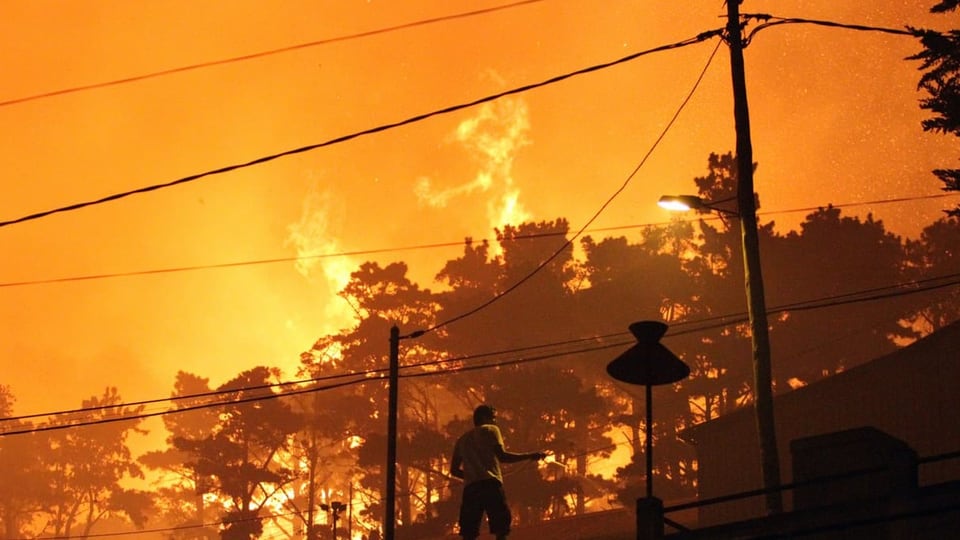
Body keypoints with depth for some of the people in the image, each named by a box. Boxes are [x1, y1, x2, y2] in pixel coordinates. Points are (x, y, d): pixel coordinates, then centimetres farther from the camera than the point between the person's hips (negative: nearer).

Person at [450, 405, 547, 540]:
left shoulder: (461, 440, 26)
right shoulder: (490, 430, 10)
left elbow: (454, 470, 24)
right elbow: (502, 456, -3)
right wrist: (530, 456, 2)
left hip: (470, 487, 5)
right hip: (490, 483, -5)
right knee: (501, 527, -6)